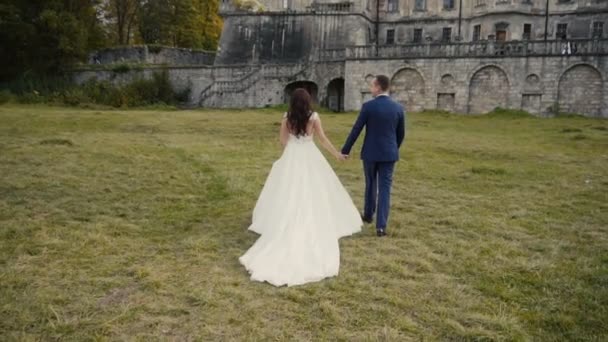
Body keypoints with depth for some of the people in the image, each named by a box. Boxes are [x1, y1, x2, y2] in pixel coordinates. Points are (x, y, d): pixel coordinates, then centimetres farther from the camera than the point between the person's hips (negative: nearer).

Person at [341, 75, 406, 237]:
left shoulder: (368, 106, -11)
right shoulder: (398, 108, -1)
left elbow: (356, 130, -7)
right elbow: (401, 134, 8)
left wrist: (345, 150, 4)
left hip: (370, 153, -1)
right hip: (389, 153, 1)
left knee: (371, 184, 19)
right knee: (385, 188, 2)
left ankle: (368, 214, 38)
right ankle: (381, 226, -3)